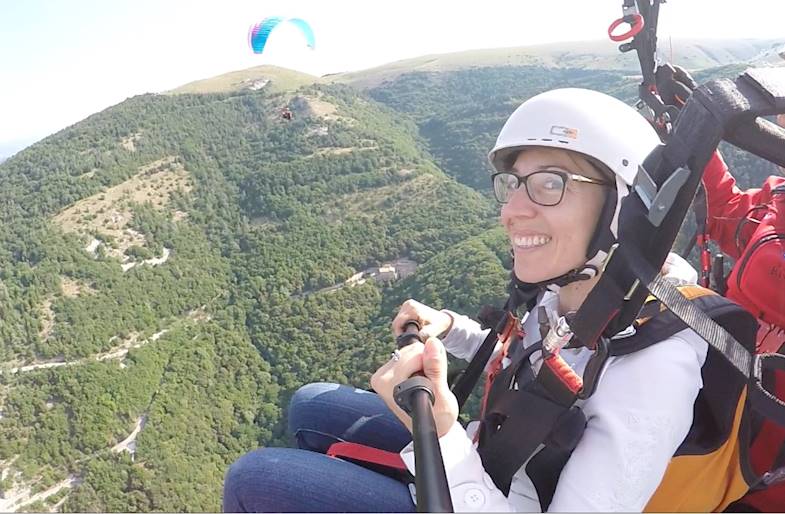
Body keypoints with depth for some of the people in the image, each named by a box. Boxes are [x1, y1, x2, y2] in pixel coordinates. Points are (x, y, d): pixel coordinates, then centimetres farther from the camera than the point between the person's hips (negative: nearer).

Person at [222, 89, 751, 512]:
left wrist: (440, 438, -43)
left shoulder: (652, 370, -33)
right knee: (310, 406, 15)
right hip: (483, 462, 7)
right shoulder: (570, 289, -10)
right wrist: (449, 329, -2)